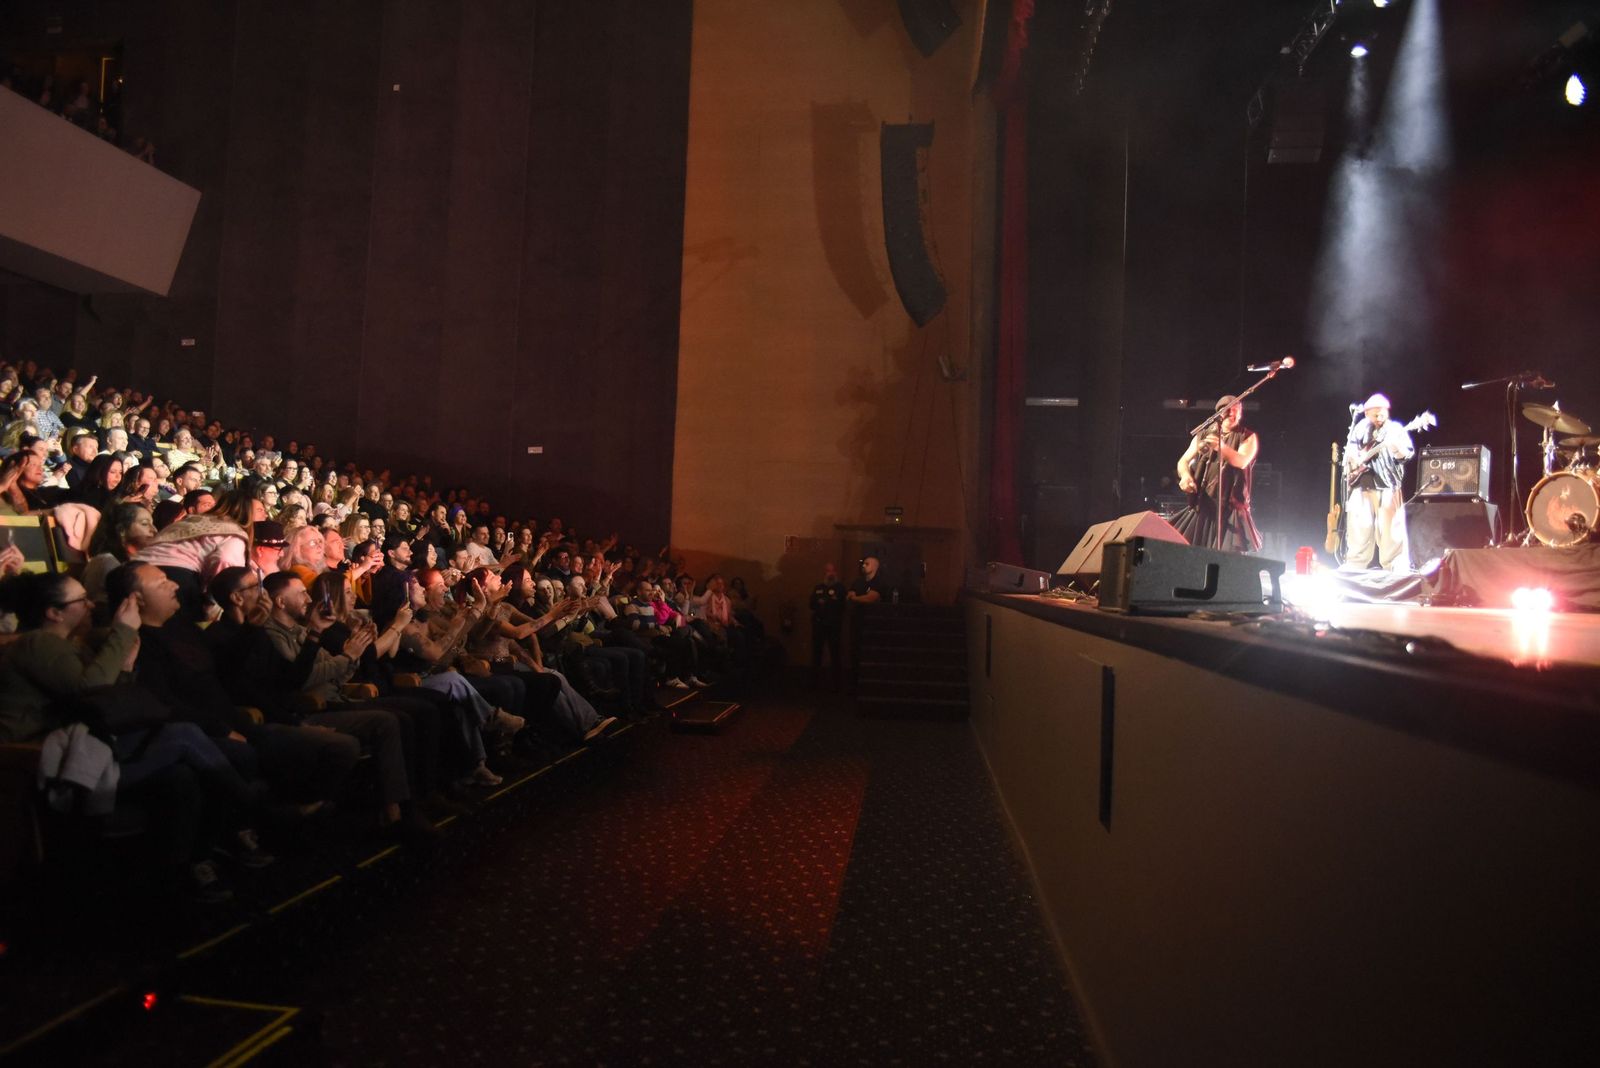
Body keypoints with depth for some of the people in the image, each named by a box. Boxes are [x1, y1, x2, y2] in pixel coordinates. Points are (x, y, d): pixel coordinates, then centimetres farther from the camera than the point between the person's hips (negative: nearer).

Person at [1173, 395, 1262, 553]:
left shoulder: (1247, 437, 4)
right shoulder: (1204, 435, 15)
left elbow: (1242, 461, -14)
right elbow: (1184, 461, 12)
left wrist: (1222, 448, -34)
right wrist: (1185, 475, -12)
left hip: (1230, 507, -3)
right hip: (1202, 506, 3)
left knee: (1230, 557, -14)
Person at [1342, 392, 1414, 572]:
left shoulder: (1395, 429, 6)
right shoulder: (1360, 428, 14)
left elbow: (1407, 453, -4)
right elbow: (1349, 448, 21)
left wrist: (1397, 449, -25)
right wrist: (1353, 459, 1)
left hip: (1387, 487, -3)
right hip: (1361, 486, 3)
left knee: (1391, 532, -8)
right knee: (1359, 532, 5)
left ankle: (1398, 572, -5)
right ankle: (1354, 568, 14)